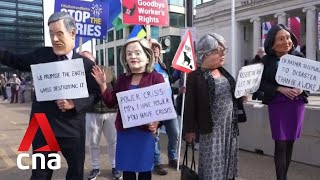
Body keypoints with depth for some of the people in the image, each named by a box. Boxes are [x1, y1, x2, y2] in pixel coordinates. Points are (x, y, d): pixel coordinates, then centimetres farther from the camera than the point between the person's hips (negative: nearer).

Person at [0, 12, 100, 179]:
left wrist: (74, 104, -19)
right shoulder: (41, 54, 1)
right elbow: (16, 61, 17)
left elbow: (95, 94, -5)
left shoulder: (86, 64, -6)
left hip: (72, 128, -1)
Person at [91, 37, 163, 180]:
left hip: (146, 131, -3)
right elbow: (111, 102, 7)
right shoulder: (122, 78, 8)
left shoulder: (156, 78, -5)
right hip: (125, 131, 4)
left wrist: (156, 122, -24)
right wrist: (103, 84, -5)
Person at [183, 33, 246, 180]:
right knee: (212, 167, 2)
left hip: (230, 126, 7)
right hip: (211, 128, -7)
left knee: (228, 165, 16)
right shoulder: (195, 76, -12)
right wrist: (189, 129, -12)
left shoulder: (224, 72, 10)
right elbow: (190, 105, -13)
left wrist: (241, 97, 3)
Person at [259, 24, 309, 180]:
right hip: (277, 104, -2)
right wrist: (280, 89, -18)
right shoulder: (266, 61, -3)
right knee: (280, 144, -1)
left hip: (297, 103, 3)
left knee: (290, 142, 11)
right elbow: (261, 83, -5)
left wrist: (301, 88, -13)